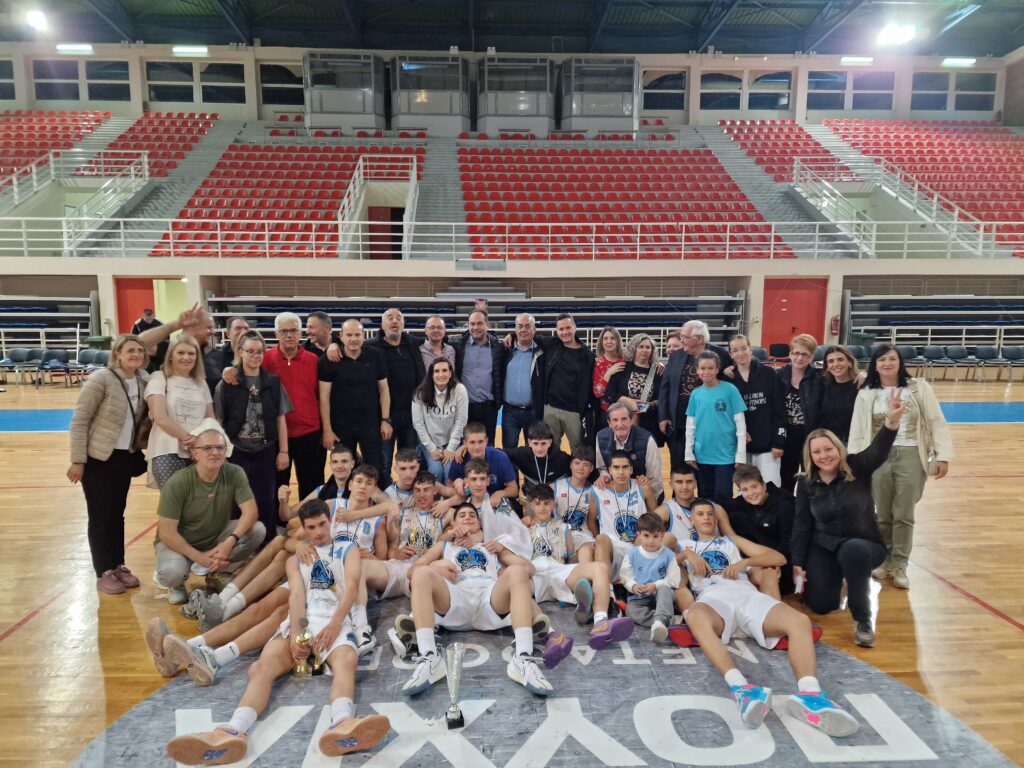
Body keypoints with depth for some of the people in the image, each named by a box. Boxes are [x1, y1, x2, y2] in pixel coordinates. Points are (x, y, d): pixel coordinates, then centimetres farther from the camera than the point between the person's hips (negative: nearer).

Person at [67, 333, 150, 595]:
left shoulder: (144, 380, 0)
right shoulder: (101, 379, -17)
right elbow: (78, 421, -15)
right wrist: (77, 460, -15)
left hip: (125, 457, 5)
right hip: (98, 458, -5)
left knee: (118, 513, 14)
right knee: (100, 515, 3)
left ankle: (118, 565, 25)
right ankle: (104, 573, 14)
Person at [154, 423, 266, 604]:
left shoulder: (235, 474, -16)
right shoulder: (177, 483, -24)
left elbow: (250, 511, -20)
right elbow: (166, 532, -23)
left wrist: (230, 542, -36)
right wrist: (200, 557, -27)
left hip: (216, 538, 3)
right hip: (178, 542, -3)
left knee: (257, 530, -22)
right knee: (172, 572, -35)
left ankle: (218, 574, 3)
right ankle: (176, 585, 5)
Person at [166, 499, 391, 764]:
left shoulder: (348, 549, 21)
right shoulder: (295, 557, 27)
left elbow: (352, 585, 2)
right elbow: (296, 593, 7)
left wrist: (334, 625, -16)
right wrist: (295, 633, -13)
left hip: (335, 620, -3)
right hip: (299, 621, 3)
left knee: (346, 662, -37)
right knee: (262, 667, -27)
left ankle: (342, 725, -66)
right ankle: (234, 731, -53)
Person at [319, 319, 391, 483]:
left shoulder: (376, 356, -4)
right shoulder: (329, 360, -8)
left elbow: (383, 389, 3)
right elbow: (324, 397, -7)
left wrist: (385, 420, -1)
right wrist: (327, 429, -9)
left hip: (371, 423, 1)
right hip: (341, 426, 0)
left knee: (376, 471, 6)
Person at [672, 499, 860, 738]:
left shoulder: (732, 541, 34)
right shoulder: (686, 546, 31)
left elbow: (779, 558, 24)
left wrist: (745, 562, 6)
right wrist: (688, 555, -2)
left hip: (747, 594, 3)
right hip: (713, 597, -3)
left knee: (799, 620, -29)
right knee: (695, 618, -43)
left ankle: (808, 695, -52)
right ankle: (741, 688, -61)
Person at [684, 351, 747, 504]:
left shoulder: (730, 390, -7)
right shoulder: (695, 394, 3)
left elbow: (740, 423, -6)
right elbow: (690, 425, 7)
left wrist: (740, 454, -9)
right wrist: (689, 454, 4)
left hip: (725, 454, -3)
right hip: (702, 455, 3)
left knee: (723, 496, 2)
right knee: (706, 496, 15)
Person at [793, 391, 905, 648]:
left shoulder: (857, 468, -11)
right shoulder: (806, 483, -4)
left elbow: (878, 450, -32)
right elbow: (801, 524, -1)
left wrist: (891, 421, -53)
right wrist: (797, 563, -6)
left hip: (864, 544, -3)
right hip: (823, 547, 3)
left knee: (852, 551, -39)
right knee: (820, 605, -11)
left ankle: (862, 620, -21)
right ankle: (838, 576, 27)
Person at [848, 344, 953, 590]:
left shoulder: (919, 388, 1)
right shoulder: (866, 394, 4)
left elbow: (937, 422, 0)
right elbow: (857, 432, 4)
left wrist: (943, 456, -7)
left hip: (911, 457, -1)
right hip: (879, 457, 1)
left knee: (904, 514, 3)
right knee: (882, 514, 9)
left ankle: (899, 565, 15)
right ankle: (883, 559, 26)